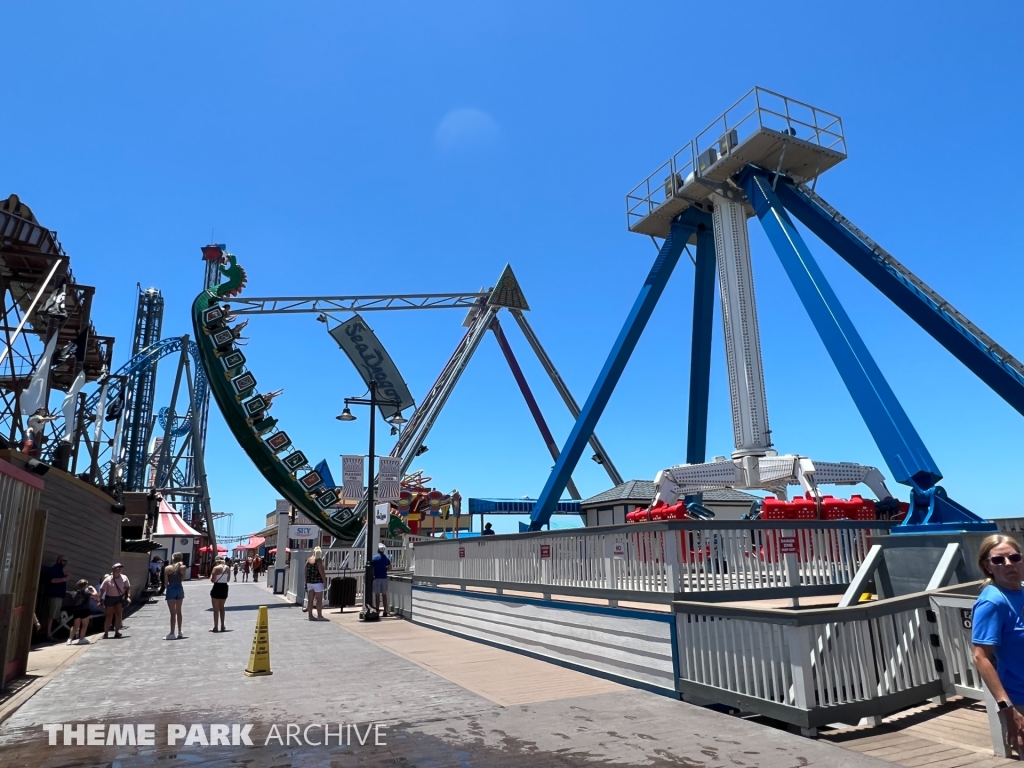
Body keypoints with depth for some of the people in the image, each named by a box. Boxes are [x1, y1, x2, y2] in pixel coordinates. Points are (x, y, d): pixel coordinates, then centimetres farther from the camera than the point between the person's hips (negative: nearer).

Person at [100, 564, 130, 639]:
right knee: (109, 616, 2)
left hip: (119, 598, 2)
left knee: (118, 615, 1)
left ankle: (117, 632, 11)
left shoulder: (124, 578, -9)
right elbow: (102, 589, -9)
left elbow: (128, 587, -3)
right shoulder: (108, 579, -14)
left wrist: (128, 596, -13)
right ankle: (106, 633, 13)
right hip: (109, 598, -2)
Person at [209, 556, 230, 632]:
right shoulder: (228, 568, 4)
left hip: (217, 587, -6)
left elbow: (212, 580, -15)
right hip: (225, 587, 6)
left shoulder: (216, 568, -13)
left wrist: (211, 574, 1)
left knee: (216, 609, 3)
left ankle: (215, 627, 4)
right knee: (221, 607, 20)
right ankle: (222, 626, 23)